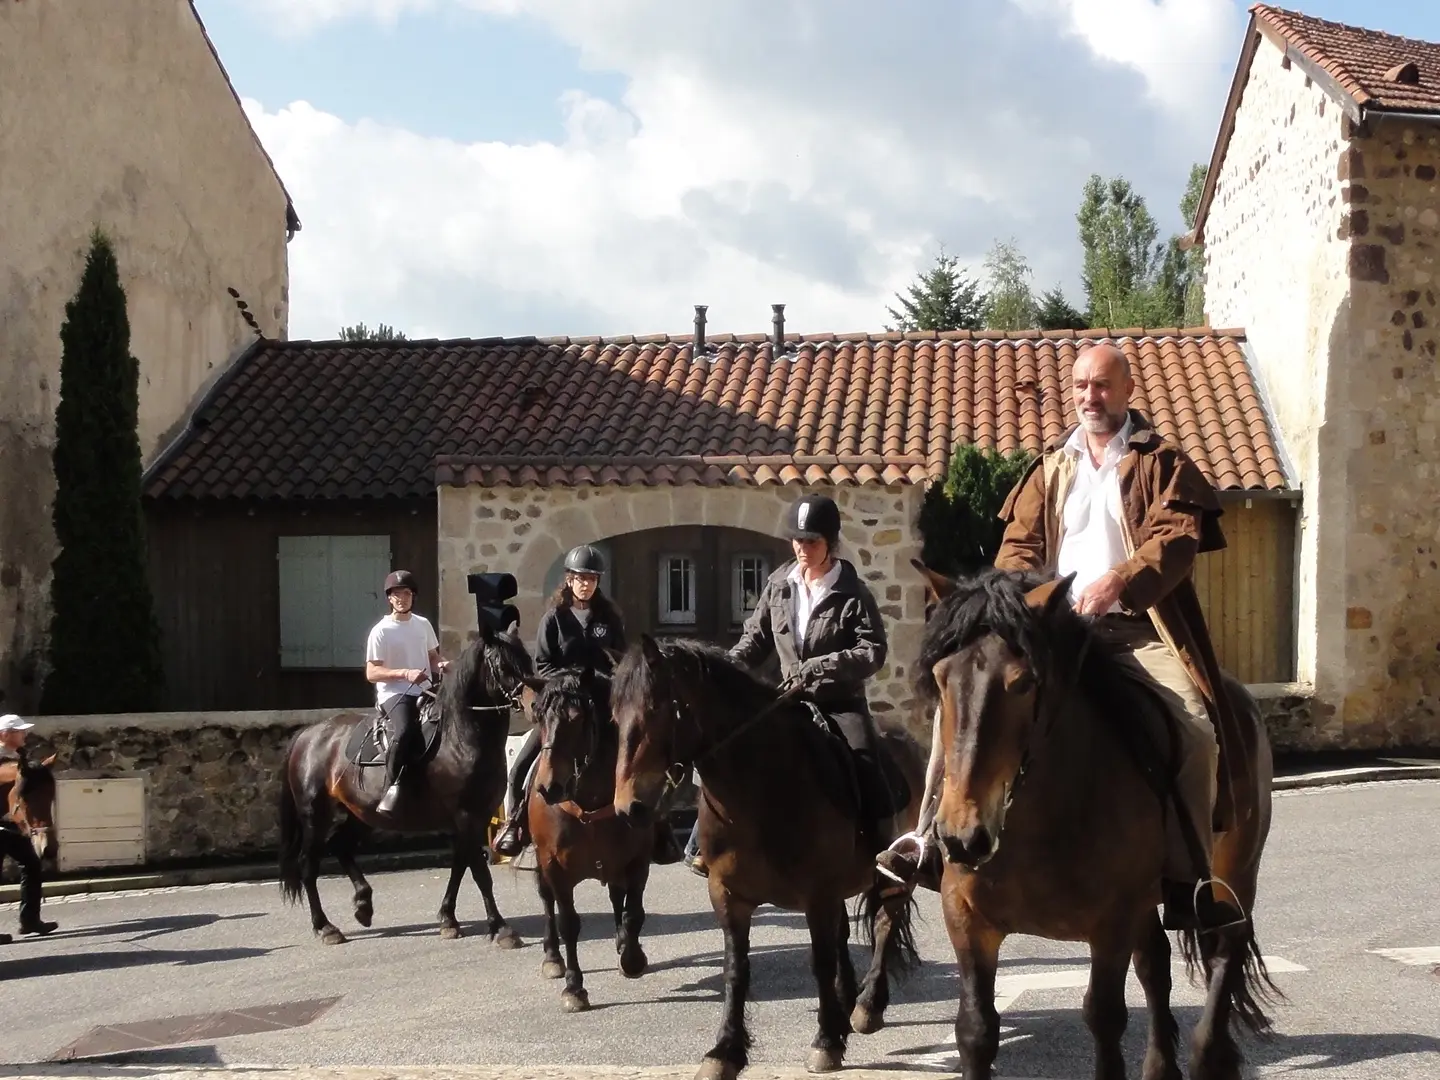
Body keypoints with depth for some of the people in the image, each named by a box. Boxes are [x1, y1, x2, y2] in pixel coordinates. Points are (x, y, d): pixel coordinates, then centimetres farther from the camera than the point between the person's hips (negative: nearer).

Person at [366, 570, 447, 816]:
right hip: (394, 693, -6)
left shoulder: (423, 625, 12)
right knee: (405, 731, -34)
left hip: (424, 691, 6)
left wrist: (441, 664, -2)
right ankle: (392, 789, -22)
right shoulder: (381, 631, -4)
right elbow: (371, 672, -8)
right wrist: (405, 673, -21)